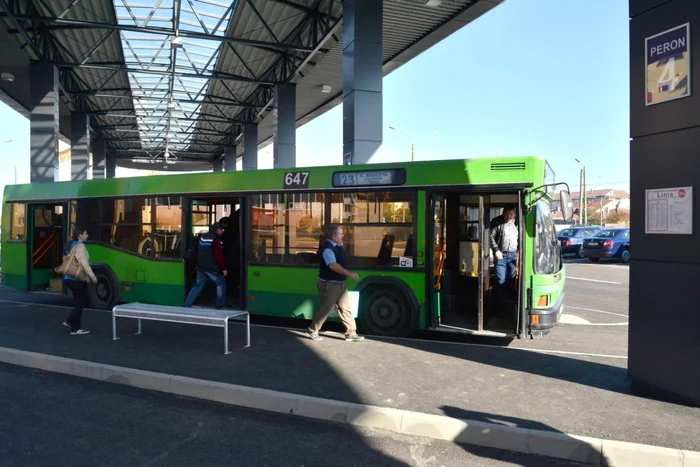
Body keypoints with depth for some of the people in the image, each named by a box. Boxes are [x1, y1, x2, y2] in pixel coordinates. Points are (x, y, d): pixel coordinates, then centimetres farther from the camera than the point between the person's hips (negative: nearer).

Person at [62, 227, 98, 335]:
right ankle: (75, 329, 6)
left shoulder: (72, 245, 17)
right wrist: (93, 277, -16)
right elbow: (84, 264, -21)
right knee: (79, 303, 0)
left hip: (70, 278, 9)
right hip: (76, 280, -9)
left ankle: (69, 321, 20)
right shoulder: (80, 246, -13)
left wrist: (86, 277, 16)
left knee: (84, 299, 19)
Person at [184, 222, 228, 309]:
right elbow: (219, 256, -19)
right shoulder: (215, 239, -15)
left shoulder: (203, 237, 12)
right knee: (221, 283, 9)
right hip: (211, 267, -8)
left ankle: (187, 305, 10)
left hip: (200, 266, 8)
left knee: (199, 285, 14)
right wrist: (223, 268, -15)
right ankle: (220, 304, 14)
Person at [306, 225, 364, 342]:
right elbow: (333, 265, -34)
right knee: (326, 308, 1)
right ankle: (312, 331, 18)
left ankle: (351, 333, 16)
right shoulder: (327, 248, -21)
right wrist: (349, 273, -36)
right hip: (329, 285, -9)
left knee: (345, 308, 9)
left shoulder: (338, 247, 8)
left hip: (340, 283, 9)